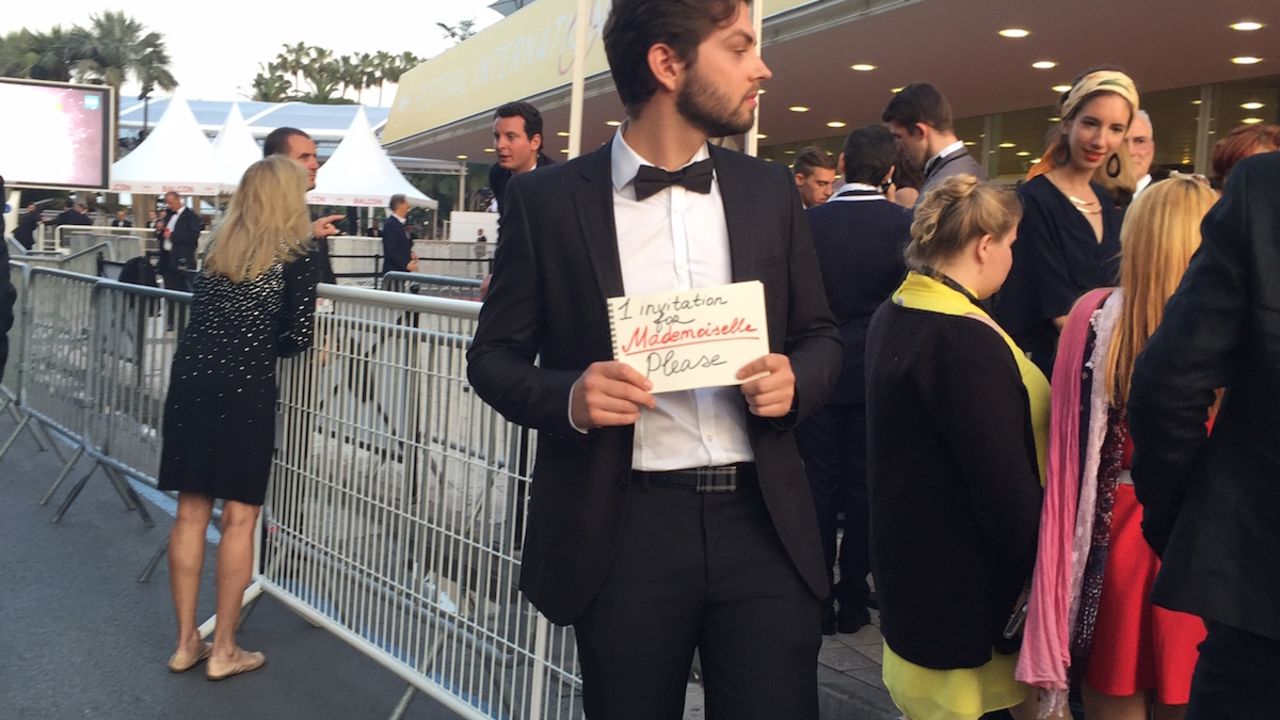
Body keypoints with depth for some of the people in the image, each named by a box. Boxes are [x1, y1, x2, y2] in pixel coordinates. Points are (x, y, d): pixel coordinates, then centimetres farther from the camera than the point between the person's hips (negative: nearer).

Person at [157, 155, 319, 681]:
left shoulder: (217, 244, 13)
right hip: (244, 387, -5)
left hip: (191, 377, 5)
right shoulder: (296, 255, -2)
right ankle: (224, 650, 10)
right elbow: (298, 338, -6)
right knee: (239, 517, 3)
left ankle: (186, 642, 19)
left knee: (191, 512, 10)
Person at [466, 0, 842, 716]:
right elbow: (495, 354, 4)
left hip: (761, 520, 3)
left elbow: (821, 335, 15)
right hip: (622, 530, -2)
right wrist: (567, 396, -17)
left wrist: (796, 379, -8)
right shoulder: (548, 198, -2)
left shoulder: (771, 190, 7)